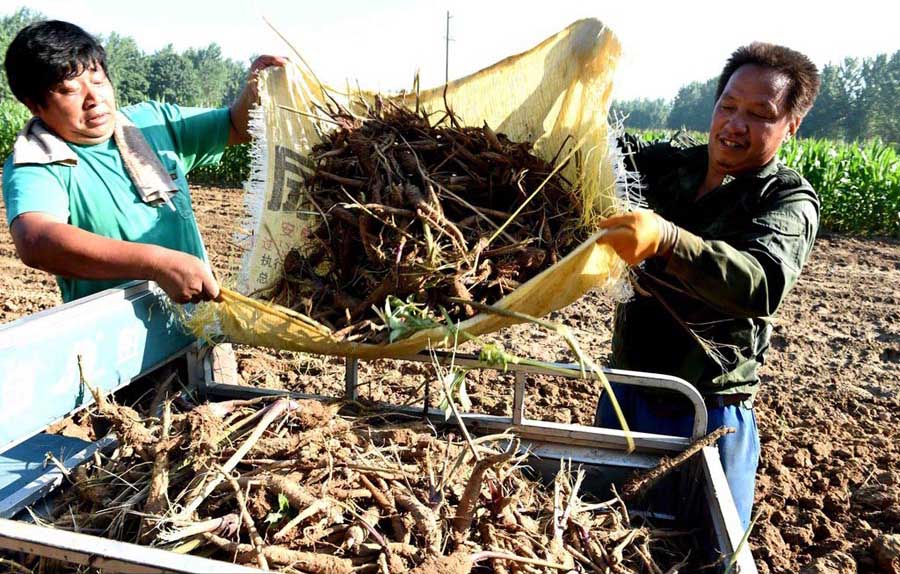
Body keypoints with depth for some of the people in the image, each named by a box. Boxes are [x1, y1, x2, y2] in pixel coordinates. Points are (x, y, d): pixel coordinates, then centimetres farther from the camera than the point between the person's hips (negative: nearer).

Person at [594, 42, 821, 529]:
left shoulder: (789, 201, -13)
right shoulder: (670, 162, 2)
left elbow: (764, 284, -32)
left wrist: (667, 240, -50)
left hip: (708, 410, -4)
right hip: (627, 385, 5)